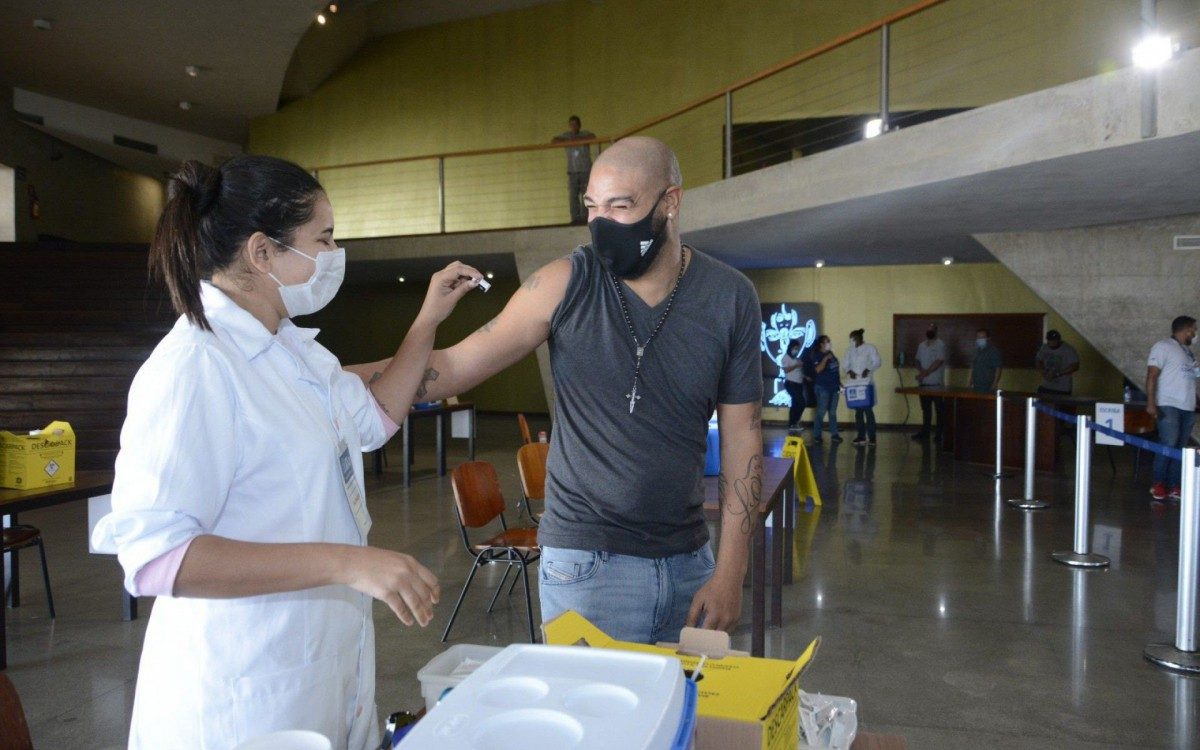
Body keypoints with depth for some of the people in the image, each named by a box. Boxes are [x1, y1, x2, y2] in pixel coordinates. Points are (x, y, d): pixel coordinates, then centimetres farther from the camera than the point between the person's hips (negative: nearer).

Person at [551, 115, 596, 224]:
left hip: (586, 170, -2)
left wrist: (577, 139, -19)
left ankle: (584, 217, -10)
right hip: (572, 171, 2)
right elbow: (553, 140, 0)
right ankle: (575, 218, -7)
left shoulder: (585, 134, 5)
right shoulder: (566, 136, 11)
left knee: (585, 195, -9)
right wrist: (567, 141, -12)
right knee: (573, 196, -7)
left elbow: (593, 136, -16)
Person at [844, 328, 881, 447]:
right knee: (858, 410, 6)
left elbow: (878, 362, -6)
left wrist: (868, 369, -21)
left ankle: (871, 438, -3)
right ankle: (861, 436, 11)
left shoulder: (870, 348, 0)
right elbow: (846, 365, 9)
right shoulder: (849, 350, 13)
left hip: (867, 383, -4)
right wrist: (849, 371, -12)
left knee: (868, 410, -7)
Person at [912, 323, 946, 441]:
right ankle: (925, 431, 16)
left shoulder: (940, 344, -4)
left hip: (936, 383, -6)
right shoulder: (921, 345, 16)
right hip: (923, 383, 6)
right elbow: (918, 360, 14)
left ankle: (940, 434, 0)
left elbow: (939, 361, -13)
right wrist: (921, 370, -7)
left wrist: (926, 373, -16)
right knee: (925, 409, 11)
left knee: (939, 409, -2)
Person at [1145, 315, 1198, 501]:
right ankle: (1158, 484, -3)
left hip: (1188, 407, 8)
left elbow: (1190, 379, 22)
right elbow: (1152, 375, -11)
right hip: (1169, 405, -8)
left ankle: (1174, 486, 8)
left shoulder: (1188, 350, 20)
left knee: (1180, 447, 5)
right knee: (1168, 444, -12)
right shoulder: (1163, 347, -4)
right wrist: (1151, 403, -18)